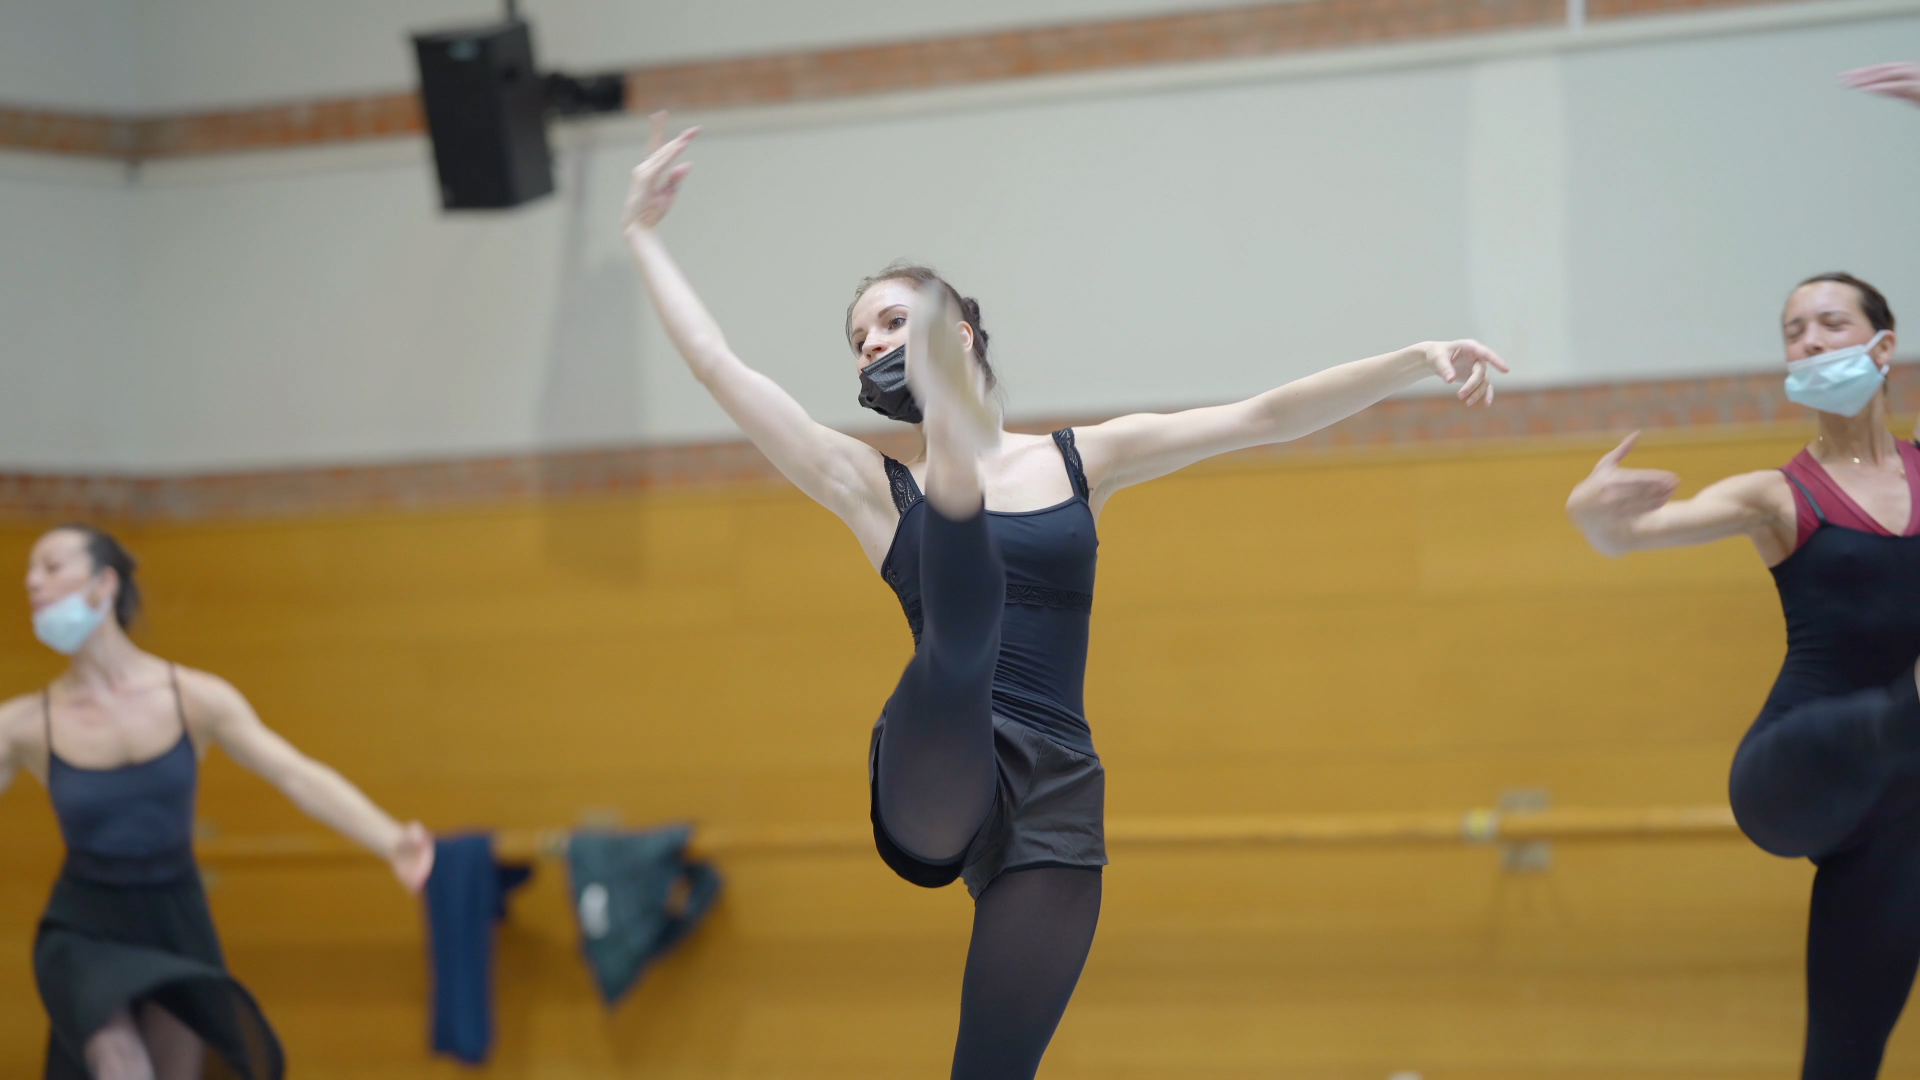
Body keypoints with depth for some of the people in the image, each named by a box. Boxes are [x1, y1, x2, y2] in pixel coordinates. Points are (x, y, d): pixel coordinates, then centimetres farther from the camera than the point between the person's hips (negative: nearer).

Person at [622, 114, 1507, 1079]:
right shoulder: (874, 488, 12)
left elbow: (1265, 418, 12)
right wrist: (643, 234, 12)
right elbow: (718, 367, 10)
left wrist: (1415, 361, 5)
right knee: (960, 637, -35)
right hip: (935, 785, -1)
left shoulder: (1081, 460, 17)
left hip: (1051, 804, 1)